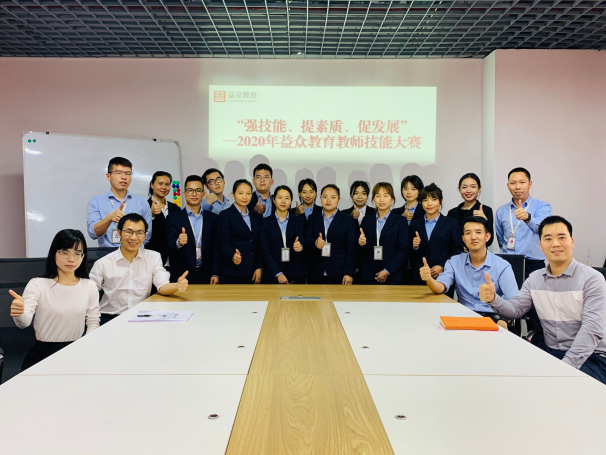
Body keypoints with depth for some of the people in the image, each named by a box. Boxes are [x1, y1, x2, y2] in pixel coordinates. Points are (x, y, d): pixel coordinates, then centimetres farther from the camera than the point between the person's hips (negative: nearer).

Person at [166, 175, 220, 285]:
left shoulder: (213, 218, 8)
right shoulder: (173, 218, 4)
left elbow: (216, 248, 6)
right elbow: (170, 243, -9)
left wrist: (215, 274, -2)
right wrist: (179, 242, -32)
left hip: (206, 276, 1)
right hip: (182, 276, -1)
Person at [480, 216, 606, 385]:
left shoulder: (592, 278, -10)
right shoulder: (534, 278, 7)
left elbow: (592, 329, -19)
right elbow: (515, 309, 3)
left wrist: (565, 367, -28)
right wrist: (493, 299, -20)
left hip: (590, 357, -5)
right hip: (549, 350, 5)